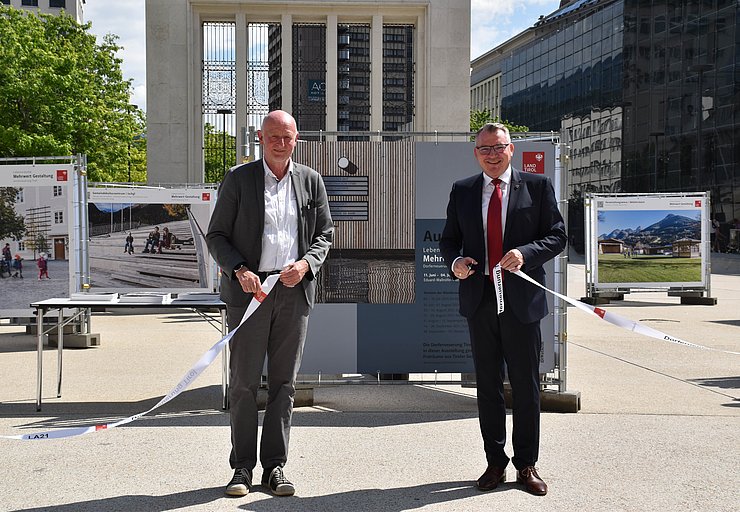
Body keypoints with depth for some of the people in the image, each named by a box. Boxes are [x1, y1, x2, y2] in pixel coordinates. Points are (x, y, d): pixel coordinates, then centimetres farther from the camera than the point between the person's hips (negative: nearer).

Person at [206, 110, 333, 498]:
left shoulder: (311, 181, 10)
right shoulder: (238, 179, 3)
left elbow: (325, 233, 13)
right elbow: (216, 236, 2)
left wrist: (306, 264, -7)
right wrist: (239, 270, -14)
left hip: (294, 290, 2)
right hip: (249, 289, -2)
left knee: (284, 382, 6)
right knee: (244, 381, 1)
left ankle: (274, 466, 15)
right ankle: (242, 467, 12)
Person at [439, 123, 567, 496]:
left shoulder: (537, 186, 2)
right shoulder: (462, 191, 10)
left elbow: (557, 235, 0)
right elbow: (449, 238, 13)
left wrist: (526, 252, -18)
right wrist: (454, 261, -9)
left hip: (521, 298, -2)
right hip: (479, 298, 2)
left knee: (526, 385, 5)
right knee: (487, 385, 10)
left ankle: (526, 464, 18)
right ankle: (495, 462, 22)